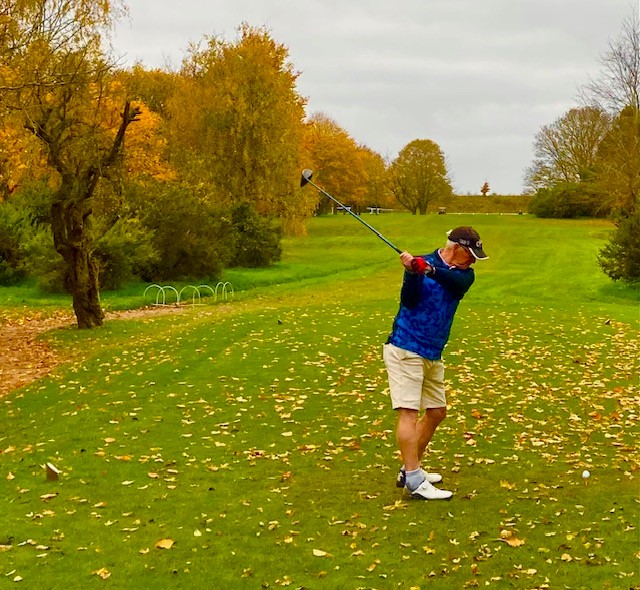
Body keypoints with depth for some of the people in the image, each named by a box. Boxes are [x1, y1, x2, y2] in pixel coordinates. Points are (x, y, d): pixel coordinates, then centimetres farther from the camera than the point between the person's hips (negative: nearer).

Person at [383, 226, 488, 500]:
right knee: (409, 412, -12)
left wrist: (429, 269, -36)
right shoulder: (419, 263, -8)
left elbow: (456, 281, -20)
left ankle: (410, 469, 25)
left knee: (436, 412, 14)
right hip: (405, 350, -7)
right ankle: (414, 481, -17)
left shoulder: (465, 274, 4)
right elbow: (409, 301, -20)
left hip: (432, 355, 7)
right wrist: (412, 272, -37)